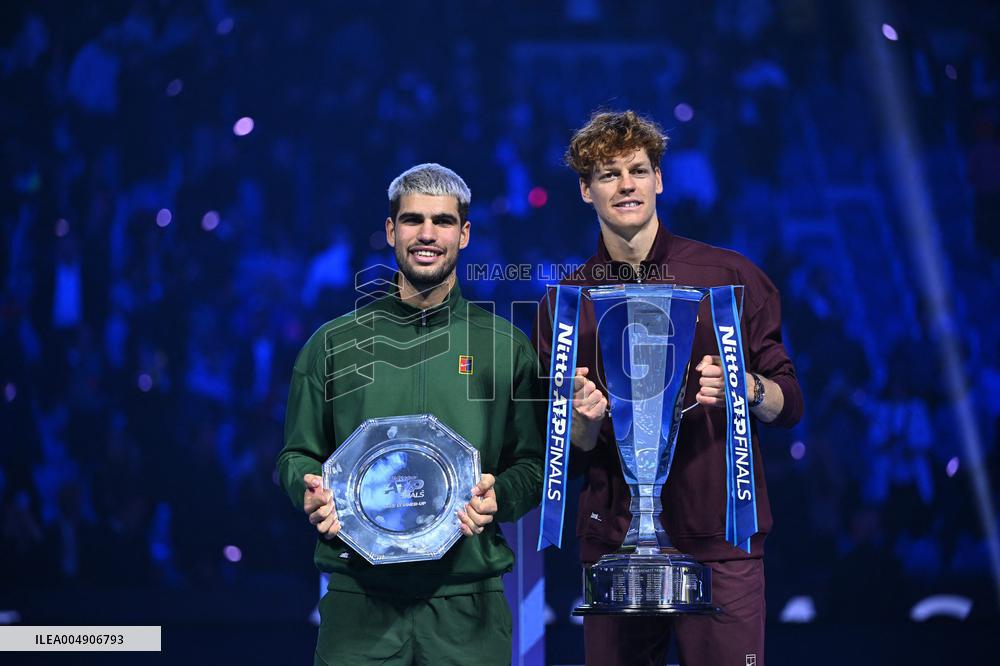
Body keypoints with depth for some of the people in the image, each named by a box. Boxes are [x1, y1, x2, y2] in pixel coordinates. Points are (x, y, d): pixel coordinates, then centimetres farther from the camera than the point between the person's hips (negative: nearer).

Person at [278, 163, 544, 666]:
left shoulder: (505, 346, 8)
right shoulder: (333, 345, 10)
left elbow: (533, 463, 8)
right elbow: (297, 456, 13)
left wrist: (498, 497, -13)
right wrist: (311, 490, -9)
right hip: (358, 600, 0)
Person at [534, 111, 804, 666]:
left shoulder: (730, 276, 4)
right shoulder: (564, 304, 9)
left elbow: (790, 405, 6)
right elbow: (565, 460, 11)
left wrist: (748, 388, -15)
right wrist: (584, 421, -10)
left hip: (720, 541, -1)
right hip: (612, 540, 2)